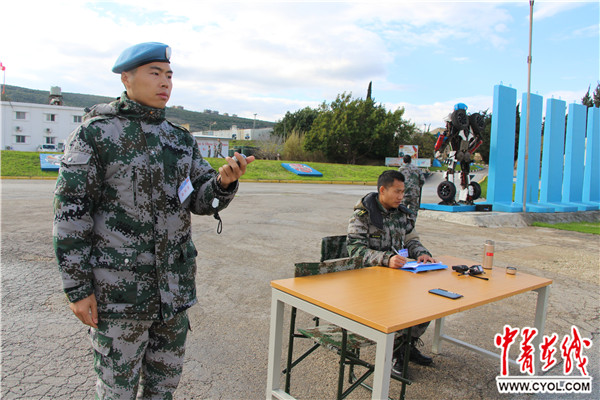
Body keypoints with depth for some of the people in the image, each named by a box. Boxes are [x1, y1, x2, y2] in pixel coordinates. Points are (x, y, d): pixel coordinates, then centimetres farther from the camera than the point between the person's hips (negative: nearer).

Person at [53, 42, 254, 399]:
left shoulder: (181, 138, 8)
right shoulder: (95, 134, -7)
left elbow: (201, 199, 4)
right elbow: (70, 213, -8)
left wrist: (224, 182, -18)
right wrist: (78, 288, -10)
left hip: (176, 285, 5)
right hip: (119, 288, -5)